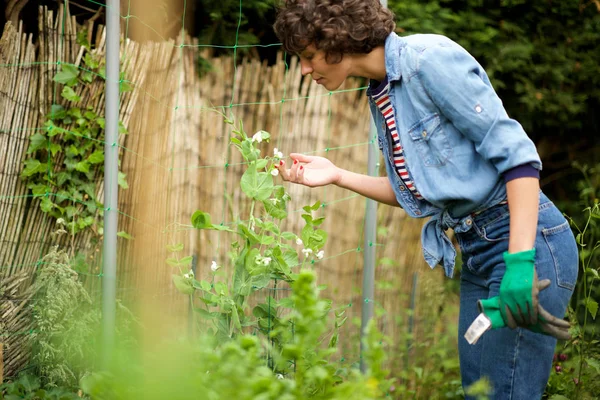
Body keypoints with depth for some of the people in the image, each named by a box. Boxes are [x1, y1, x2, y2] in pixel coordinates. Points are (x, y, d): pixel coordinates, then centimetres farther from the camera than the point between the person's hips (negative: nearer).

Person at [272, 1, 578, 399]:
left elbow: (518, 154, -18)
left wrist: (520, 263, -26)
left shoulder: (428, 58, -15)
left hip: (527, 243, -9)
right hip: (478, 253, 9)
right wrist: (337, 176, 10)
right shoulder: (380, 94, 12)